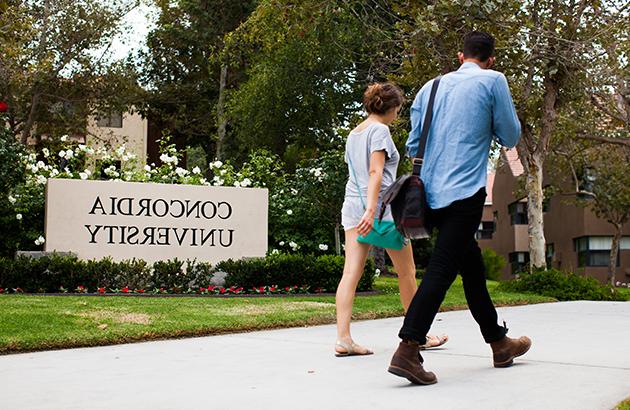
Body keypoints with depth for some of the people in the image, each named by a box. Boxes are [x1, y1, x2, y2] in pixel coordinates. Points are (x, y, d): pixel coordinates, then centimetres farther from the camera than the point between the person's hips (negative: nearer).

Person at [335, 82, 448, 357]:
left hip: (352, 204, 8)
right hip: (381, 204, -7)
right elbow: (375, 172, -17)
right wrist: (371, 209, -25)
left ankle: (343, 339, -12)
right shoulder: (380, 130, -7)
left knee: (351, 273, -3)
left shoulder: (353, 134, 18)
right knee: (406, 272, 7)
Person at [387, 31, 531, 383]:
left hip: (432, 193, 7)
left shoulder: (431, 87, 14)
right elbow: (510, 137, 4)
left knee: (473, 267, 18)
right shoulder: (493, 81, -1)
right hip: (465, 192, -7)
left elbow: (413, 146, 16)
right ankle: (407, 351, -18)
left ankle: (499, 344, 31)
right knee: (441, 271, -11)